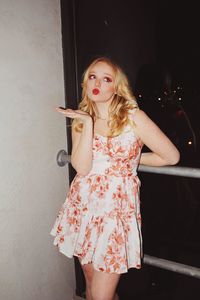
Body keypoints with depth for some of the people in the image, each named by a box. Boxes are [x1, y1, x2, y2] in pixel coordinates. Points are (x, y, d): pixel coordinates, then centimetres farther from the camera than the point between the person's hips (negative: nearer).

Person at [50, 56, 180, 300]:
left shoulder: (133, 117, -7)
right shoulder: (79, 119, 4)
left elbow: (171, 156, -5)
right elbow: (81, 168, -11)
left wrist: (133, 159, 1)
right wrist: (88, 122, -15)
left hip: (117, 208, -4)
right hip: (82, 207, 4)